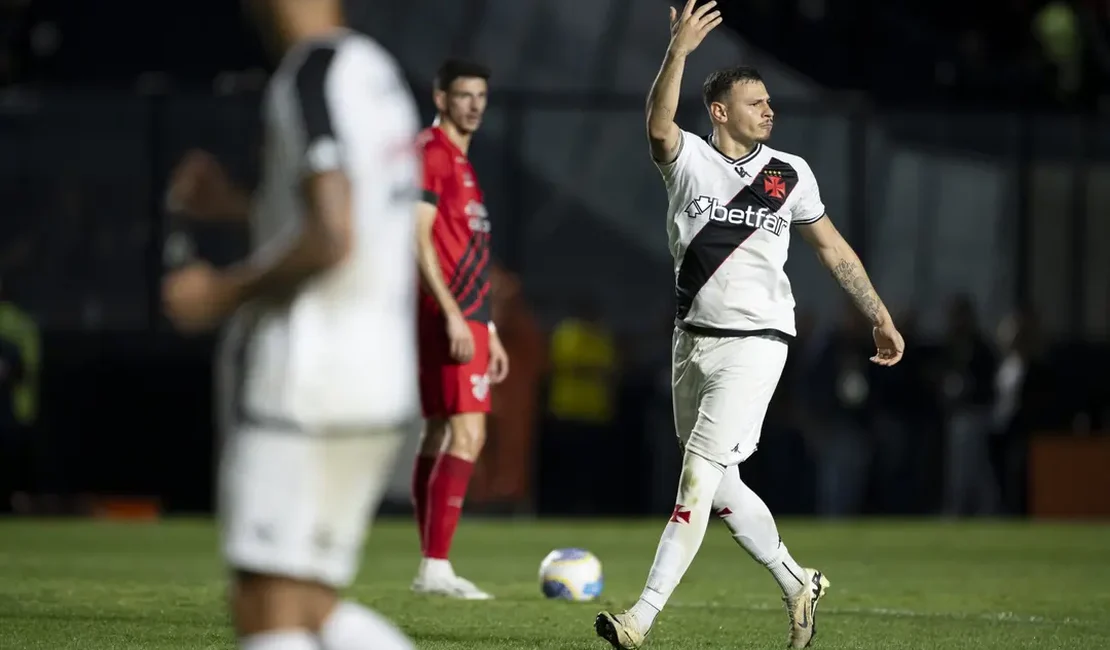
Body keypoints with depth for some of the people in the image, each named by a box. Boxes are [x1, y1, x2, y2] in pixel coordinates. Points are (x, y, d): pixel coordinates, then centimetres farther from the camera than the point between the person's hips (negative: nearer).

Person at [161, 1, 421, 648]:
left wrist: (225, 291, -10)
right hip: (380, 381, 9)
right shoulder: (379, 72, 14)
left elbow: (331, 238, -23)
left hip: (303, 382, -9)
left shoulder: (312, 77, -13)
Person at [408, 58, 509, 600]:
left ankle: (431, 569, 12)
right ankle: (436, 567, -18)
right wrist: (453, 316, -22)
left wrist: (489, 330, 23)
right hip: (446, 316, -10)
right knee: (466, 433, -16)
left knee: (441, 434, 9)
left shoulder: (459, 161, 21)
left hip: (466, 317, 10)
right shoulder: (430, 154, -9)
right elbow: (419, 240, -17)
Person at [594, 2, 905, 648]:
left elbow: (833, 247, 15)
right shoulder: (688, 160, 1)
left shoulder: (789, 173, 5)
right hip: (694, 342, 3)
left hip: (754, 344, -3)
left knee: (699, 479, -12)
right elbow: (658, 124, -21)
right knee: (719, 487, 9)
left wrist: (880, 318, 15)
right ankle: (798, 584, 28)